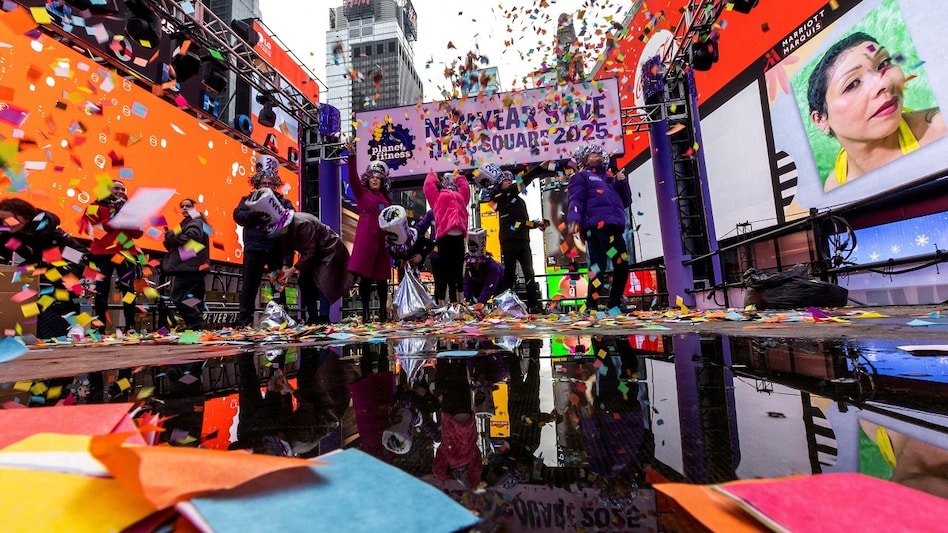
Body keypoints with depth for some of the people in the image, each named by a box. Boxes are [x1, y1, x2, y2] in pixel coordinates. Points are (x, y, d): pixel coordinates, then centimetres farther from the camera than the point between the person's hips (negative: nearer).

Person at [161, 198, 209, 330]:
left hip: (190, 267, -10)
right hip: (187, 267, 10)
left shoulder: (196, 223, -2)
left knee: (178, 295, -15)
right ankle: (197, 325, 10)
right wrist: (169, 238, 4)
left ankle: (196, 324, -17)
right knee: (195, 298, 8)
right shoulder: (185, 223, 27)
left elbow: (186, 239, -20)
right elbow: (172, 246, 25)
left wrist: (170, 234, -3)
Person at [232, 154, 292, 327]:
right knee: (249, 285, 3)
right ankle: (243, 321, 10)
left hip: (277, 249, 0)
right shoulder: (248, 200, 13)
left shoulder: (283, 201, 14)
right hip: (254, 248, 0)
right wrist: (256, 213, -17)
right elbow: (238, 216, -1)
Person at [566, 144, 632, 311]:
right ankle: (591, 306, -8)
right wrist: (574, 218, -22)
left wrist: (622, 183, 11)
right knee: (598, 266, -14)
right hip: (595, 227, -7)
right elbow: (575, 200, -3)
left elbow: (626, 202, 27)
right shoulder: (581, 177, 13)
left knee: (623, 265, 6)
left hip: (615, 228, 7)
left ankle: (614, 304, 17)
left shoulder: (610, 178, 31)